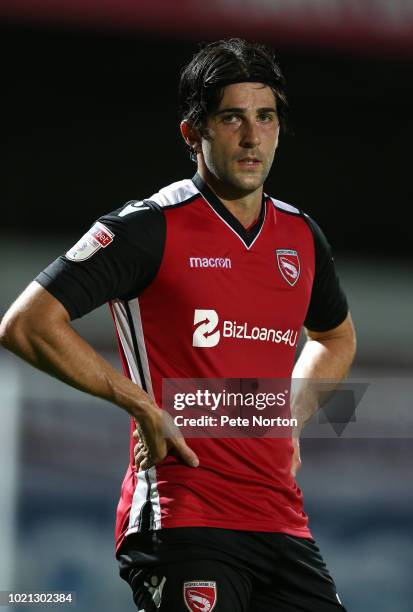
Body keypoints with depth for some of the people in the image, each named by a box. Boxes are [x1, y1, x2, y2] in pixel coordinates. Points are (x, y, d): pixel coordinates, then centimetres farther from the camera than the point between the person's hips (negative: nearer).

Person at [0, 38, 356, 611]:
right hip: (182, 517, -6)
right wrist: (143, 404, -11)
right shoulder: (151, 228, -5)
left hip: (283, 518, 6)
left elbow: (336, 336, 35)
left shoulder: (302, 236, 14)